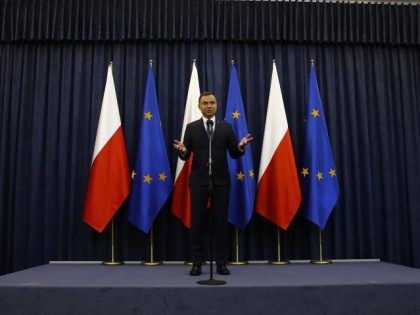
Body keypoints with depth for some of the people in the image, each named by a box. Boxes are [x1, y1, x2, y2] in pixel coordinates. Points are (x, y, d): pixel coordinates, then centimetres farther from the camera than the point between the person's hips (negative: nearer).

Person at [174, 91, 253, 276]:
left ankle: (221, 263, 13)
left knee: (221, 222, 4)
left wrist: (241, 147, -18)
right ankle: (197, 263, 13)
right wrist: (182, 150, -22)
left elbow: (234, 154, 4)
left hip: (221, 181, 1)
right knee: (197, 222, 3)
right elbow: (186, 156, 1)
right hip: (199, 181, 0)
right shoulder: (191, 127, 5)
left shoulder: (226, 127, 7)